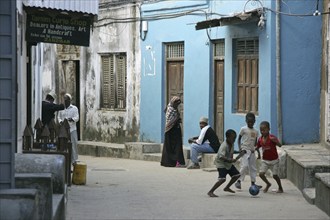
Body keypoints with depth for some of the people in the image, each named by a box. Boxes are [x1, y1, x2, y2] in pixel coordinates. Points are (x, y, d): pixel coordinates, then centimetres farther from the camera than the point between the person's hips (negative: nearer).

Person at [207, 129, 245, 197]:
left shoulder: (232, 144, 1)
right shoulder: (224, 146, -27)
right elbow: (221, 156, -40)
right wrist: (230, 160, -48)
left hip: (229, 163, 9)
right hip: (221, 163, -9)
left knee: (237, 175, 12)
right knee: (222, 179, -23)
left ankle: (227, 188, 29)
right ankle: (210, 192, -15)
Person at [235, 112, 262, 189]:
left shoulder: (255, 131, 12)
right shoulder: (243, 129, -3)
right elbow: (239, 138, 1)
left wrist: (258, 152, 14)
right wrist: (240, 148, -11)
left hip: (252, 151, 6)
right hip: (245, 150, -6)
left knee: (253, 167, 7)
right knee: (244, 166, -18)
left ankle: (253, 183, 13)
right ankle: (238, 181, -14)